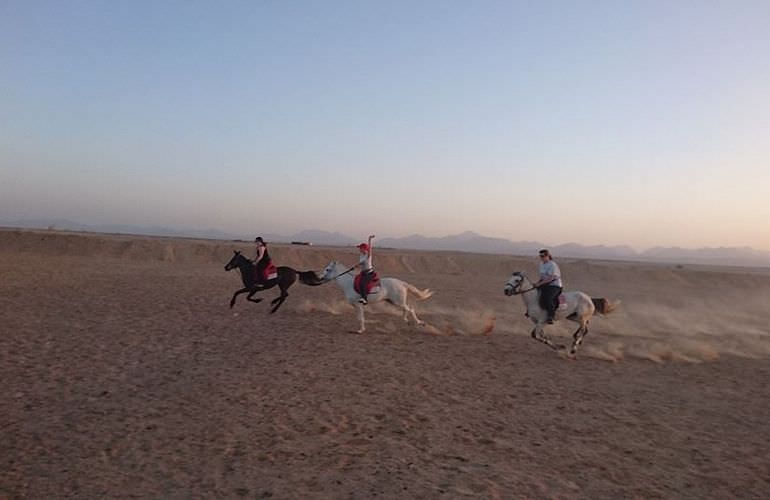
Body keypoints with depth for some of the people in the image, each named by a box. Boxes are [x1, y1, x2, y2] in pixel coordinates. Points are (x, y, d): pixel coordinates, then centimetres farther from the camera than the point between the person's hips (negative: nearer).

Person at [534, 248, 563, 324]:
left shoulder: (552, 265, -15)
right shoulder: (542, 264, 11)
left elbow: (550, 278, -21)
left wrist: (540, 283, -22)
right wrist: (538, 282, 5)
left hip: (554, 285, -9)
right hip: (545, 285, 9)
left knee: (547, 298, -32)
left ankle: (550, 317, -35)